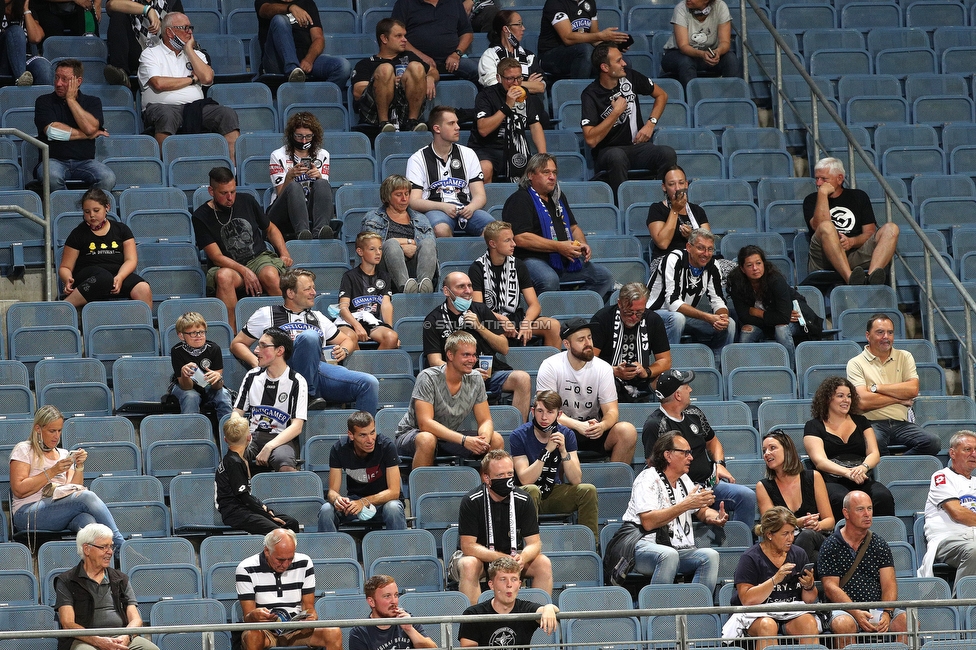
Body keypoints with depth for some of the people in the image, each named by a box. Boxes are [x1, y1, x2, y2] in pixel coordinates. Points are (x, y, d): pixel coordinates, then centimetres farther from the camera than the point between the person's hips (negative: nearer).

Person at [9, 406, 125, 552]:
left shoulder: (63, 454, 26)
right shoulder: (24, 450, 9)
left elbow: (74, 488, 15)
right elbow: (19, 490, -5)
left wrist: (79, 466, 1)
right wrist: (52, 472, -7)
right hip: (29, 511, -5)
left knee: (87, 519, -35)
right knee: (87, 497, -30)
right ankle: (120, 543, -35)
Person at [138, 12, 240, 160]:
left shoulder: (195, 54, 25)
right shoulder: (150, 54, 11)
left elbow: (207, 78, 5)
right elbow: (159, 84, -8)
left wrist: (189, 50, 9)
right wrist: (192, 79, 4)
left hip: (195, 108, 4)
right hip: (165, 107, -4)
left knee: (228, 114, -22)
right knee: (166, 116, -40)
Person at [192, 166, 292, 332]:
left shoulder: (246, 201, 9)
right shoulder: (201, 217, -2)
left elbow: (270, 228, 22)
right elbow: (216, 256, -7)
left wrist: (284, 253, 5)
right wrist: (244, 271, -21)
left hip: (260, 258, 2)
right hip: (229, 266, -2)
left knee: (270, 275, -35)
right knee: (224, 276, -39)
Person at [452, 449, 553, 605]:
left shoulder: (523, 500, -8)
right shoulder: (472, 502, -18)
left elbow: (534, 543, -8)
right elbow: (468, 546, -22)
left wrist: (522, 559, -32)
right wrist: (503, 558, -34)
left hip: (511, 556, 3)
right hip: (479, 556, -3)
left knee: (544, 563, -20)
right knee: (469, 565, -36)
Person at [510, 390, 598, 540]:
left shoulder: (566, 435, -3)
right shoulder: (519, 436, -13)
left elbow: (576, 480, -11)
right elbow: (525, 480, -22)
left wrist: (563, 451, -25)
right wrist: (546, 451, -28)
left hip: (554, 493, 4)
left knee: (588, 490, -20)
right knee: (532, 490, -36)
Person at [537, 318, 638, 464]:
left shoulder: (603, 368, -1)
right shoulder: (550, 367, -8)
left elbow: (611, 411, -3)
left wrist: (602, 426, -28)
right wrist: (578, 426, -30)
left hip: (593, 430, 3)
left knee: (628, 431, -24)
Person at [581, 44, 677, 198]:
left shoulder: (629, 76, 3)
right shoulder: (591, 95, -10)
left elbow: (661, 95, 19)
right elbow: (591, 140, -20)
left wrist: (651, 123, 4)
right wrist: (616, 112, -17)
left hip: (638, 146, 4)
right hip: (607, 152, -4)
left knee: (668, 154, -28)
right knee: (616, 156, -41)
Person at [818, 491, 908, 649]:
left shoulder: (880, 545, 13)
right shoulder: (831, 546, 3)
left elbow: (889, 584, 5)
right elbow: (831, 588, -5)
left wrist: (886, 614, -15)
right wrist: (857, 613, -19)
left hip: (878, 608, 3)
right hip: (845, 609, -3)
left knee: (908, 622, -24)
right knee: (844, 624, -37)